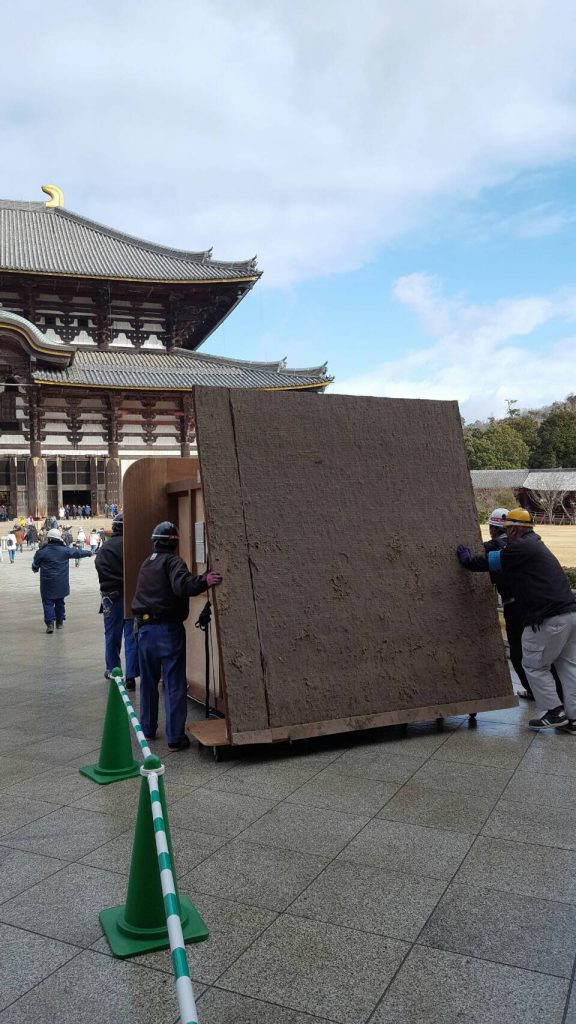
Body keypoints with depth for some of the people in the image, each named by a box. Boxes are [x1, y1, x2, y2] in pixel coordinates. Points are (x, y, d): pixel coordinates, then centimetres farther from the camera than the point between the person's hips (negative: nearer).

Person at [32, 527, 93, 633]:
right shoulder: (65, 550, -3)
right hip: (61, 584, 3)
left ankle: (50, 623, -14)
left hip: (47, 584, -3)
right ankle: (59, 622, 27)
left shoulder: (42, 552, -9)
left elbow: (34, 567, 2)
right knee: (60, 602, 18)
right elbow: (78, 553, 12)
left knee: (48, 602, 1)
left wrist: (35, 569, 27)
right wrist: (89, 553, 30)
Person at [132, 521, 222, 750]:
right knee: (174, 684, -1)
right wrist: (204, 581, -39)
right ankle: (175, 738, -1)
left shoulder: (146, 563, 15)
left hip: (144, 627, 7)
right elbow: (181, 585, -28)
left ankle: (148, 728, 31)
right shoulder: (173, 561, -9)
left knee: (148, 681, 19)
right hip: (168, 628, -6)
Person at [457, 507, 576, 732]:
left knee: (534, 665, 5)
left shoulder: (520, 547, -9)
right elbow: (498, 558, 29)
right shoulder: (535, 545, 23)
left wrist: (467, 560, 14)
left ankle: (553, 712, 8)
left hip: (548, 619, -10)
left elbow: (488, 562, -5)